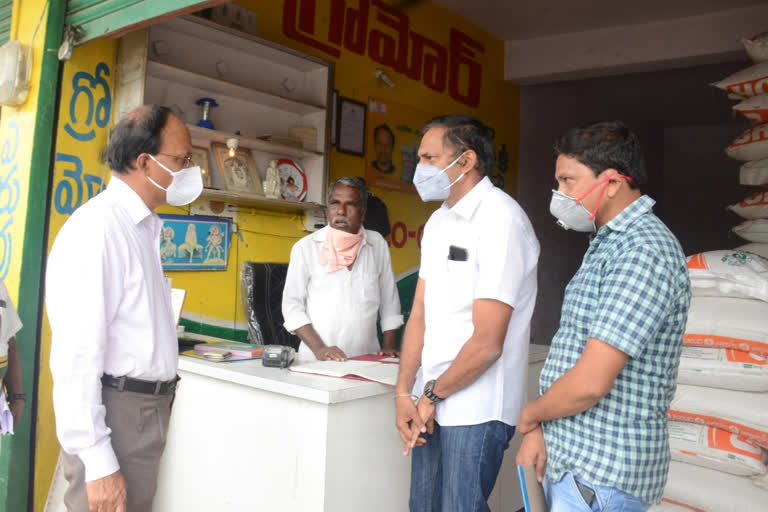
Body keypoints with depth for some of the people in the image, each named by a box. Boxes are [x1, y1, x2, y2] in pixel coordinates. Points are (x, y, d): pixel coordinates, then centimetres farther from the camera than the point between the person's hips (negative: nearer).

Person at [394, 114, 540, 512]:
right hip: (432, 403, 7)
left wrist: (433, 395, -6)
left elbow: (487, 342, -19)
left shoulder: (500, 220, -16)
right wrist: (404, 392, -1)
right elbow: (419, 315, 7)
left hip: (476, 410, -7)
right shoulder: (438, 221, 9)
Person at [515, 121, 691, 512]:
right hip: (568, 457, 8)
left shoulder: (644, 251, -21)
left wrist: (529, 415, -8)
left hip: (602, 472, -8)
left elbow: (589, 384, -26)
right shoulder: (607, 244, 12)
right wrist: (540, 429, 2)